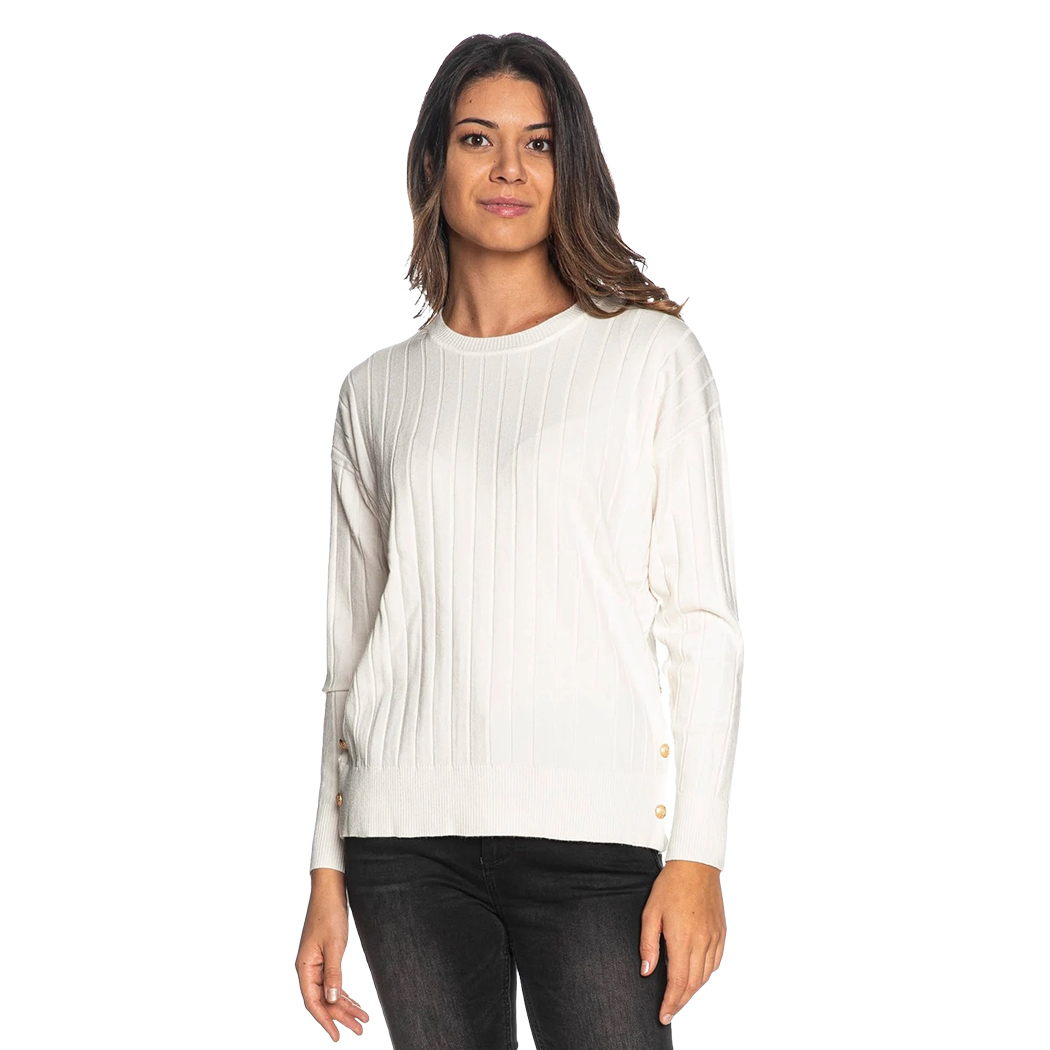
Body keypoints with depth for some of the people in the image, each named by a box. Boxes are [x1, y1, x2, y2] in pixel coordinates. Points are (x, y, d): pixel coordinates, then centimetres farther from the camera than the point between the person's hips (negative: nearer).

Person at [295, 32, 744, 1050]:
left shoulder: (652, 354, 5)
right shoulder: (378, 391, 13)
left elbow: (702, 619, 1)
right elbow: (352, 647, 15)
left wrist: (698, 853, -7)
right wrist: (328, 872, 12)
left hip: (592, 825, -2)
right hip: (408, 834, 3)